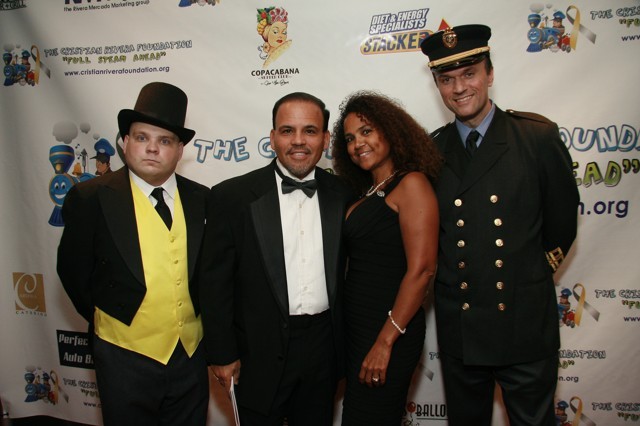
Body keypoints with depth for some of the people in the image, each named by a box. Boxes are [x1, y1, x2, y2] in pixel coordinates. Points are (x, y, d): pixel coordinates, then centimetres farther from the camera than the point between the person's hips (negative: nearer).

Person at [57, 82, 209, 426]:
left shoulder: (202, 199, -4)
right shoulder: (91, 198, -12)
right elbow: (73, 270, -3)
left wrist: (195, 322, 3)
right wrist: (103, 320, 4)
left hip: (191, 354, 3)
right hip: (125, 358, -2)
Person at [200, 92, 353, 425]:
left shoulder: (342, 195, 1)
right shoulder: (232, 196, -9)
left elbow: (344, 273, 8)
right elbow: (216, 283, -7)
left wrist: (346, 346, 9)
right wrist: (222, 356, -7)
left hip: (323, 347, 3)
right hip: (261, 352, -3)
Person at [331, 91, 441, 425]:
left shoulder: (412, 183, -12)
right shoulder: (367, 195, 12)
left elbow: (422, 270, -19)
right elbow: (361, 266, 9)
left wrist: (386, 341, -19)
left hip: (388, 330, -8)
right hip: (355, 327, 8)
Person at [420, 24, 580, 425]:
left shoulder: (538, 136, -5)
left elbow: (562, 221, 2)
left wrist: (533, 273, 6)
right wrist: (446, 273, 5)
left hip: (527, 327, -2)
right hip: (458, 329, 3)